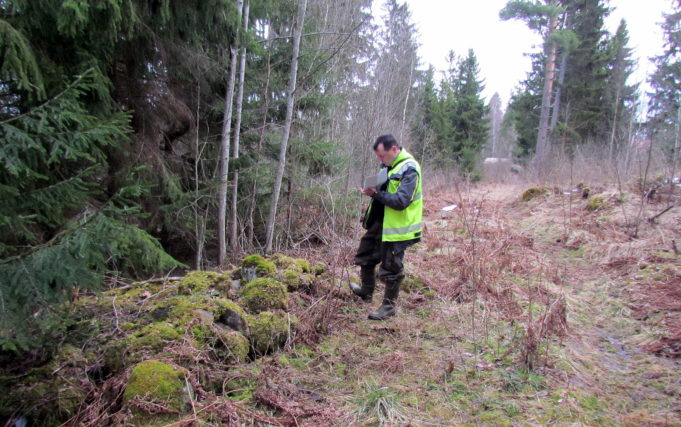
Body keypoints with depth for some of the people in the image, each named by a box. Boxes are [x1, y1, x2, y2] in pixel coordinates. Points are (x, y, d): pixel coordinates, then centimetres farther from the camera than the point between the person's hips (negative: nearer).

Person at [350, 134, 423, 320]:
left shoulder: (409, 170, -20)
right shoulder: (390, 165, 8)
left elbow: (401, 201, -28)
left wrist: (376, 194, -27)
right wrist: (373, 190, -1)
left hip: (396, 228, -10)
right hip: (380, 222, 10)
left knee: (391, 268, 3)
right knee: (366, 255, 22)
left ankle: (389, 306, 19)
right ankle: (366, 291, 43)